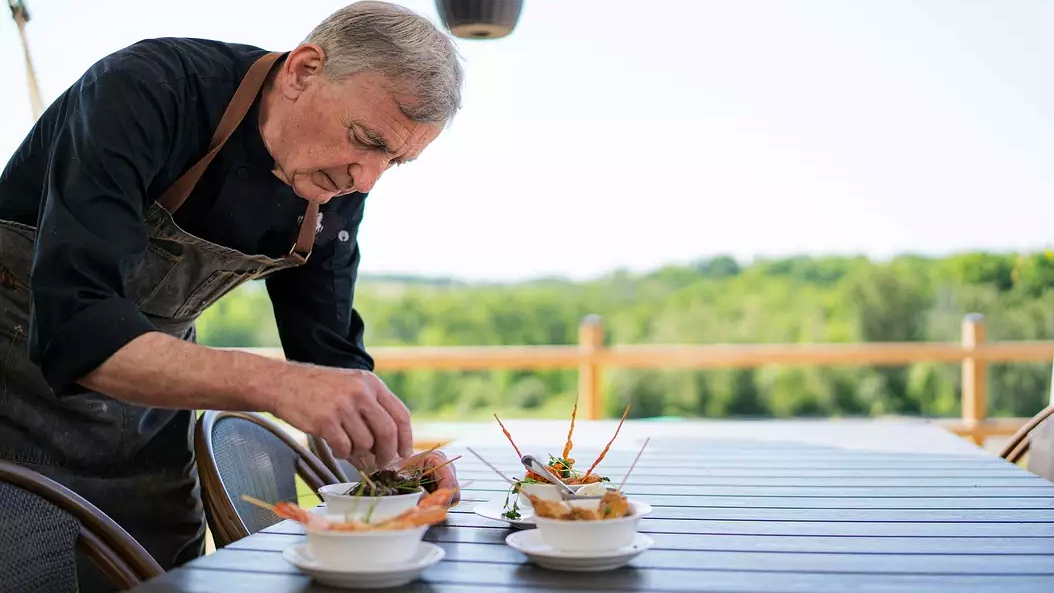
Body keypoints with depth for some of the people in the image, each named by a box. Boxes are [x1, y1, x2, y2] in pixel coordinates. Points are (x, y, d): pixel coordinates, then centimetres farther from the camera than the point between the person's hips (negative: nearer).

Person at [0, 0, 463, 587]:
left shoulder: (338, 194, -10)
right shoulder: (141, 92, -30)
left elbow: (329, 352, -2)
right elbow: (75, 330, -40)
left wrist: (390, 454, -21)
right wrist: (275, 383, -50)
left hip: (148, 391, 5)